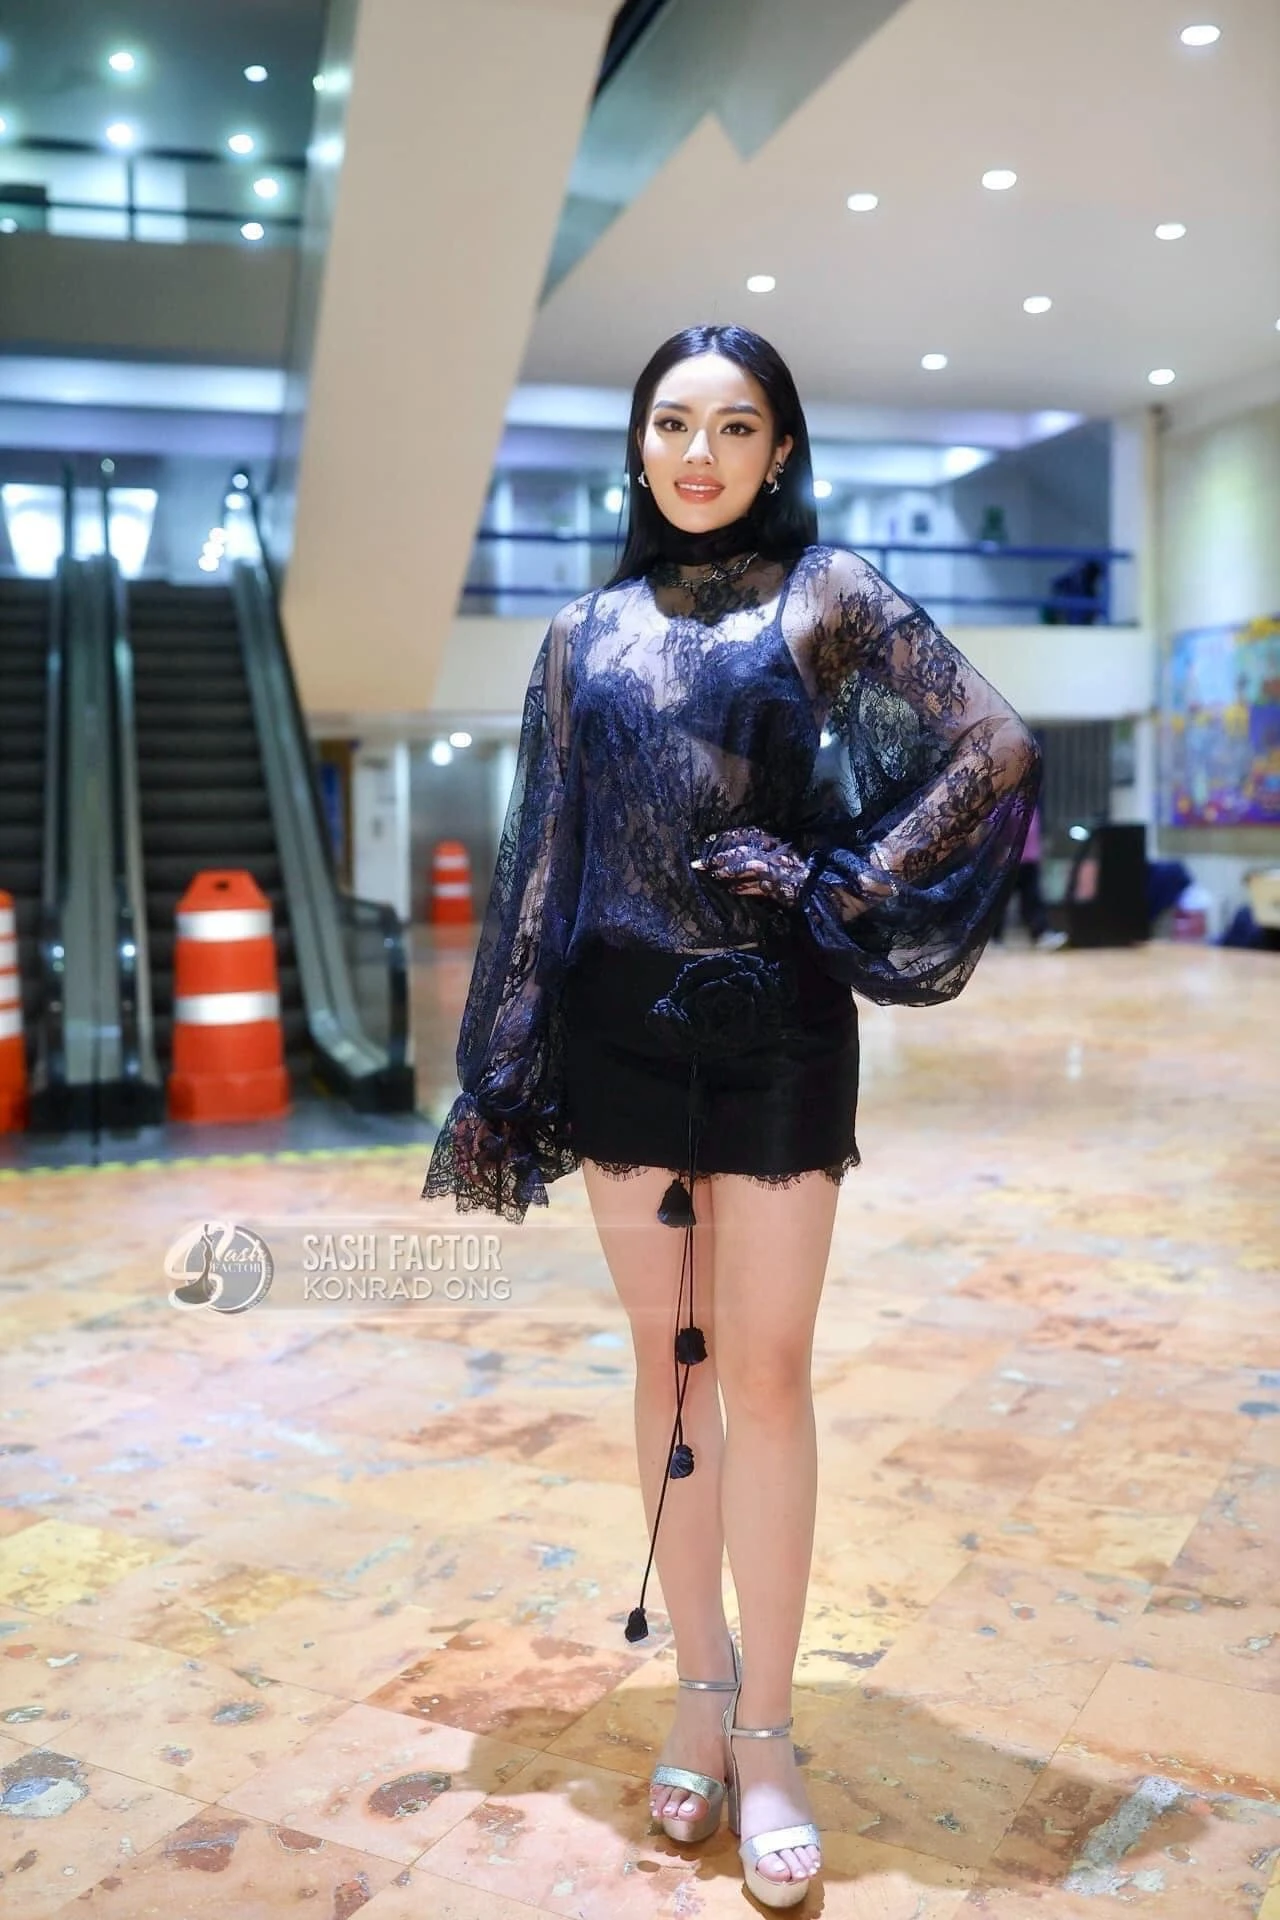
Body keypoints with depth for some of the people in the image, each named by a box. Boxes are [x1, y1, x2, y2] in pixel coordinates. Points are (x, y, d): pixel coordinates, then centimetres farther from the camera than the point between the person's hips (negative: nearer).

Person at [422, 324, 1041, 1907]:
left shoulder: (827, 594, 2)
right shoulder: (584, 635, 9)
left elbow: (998, 747, -3)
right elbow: (543, 854, 8)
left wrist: (849, 886, -9)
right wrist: (500, 1078, 5)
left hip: (775, 1027, -3)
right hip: (623, 1027, 3)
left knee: (763, 1372, 1)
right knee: (666, 1359, 10)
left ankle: (764, 1731, 15)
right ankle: (700, 1686, 26)